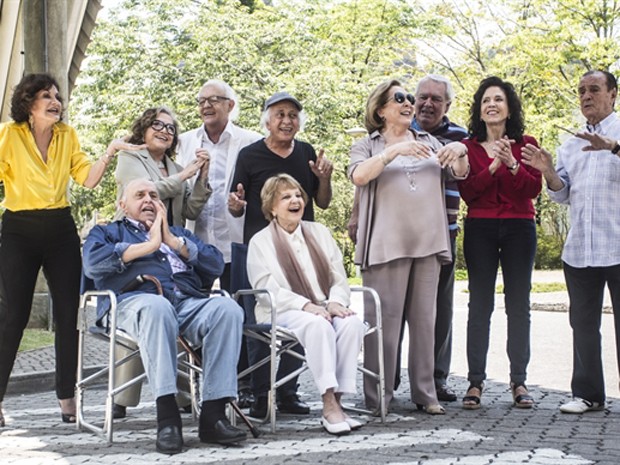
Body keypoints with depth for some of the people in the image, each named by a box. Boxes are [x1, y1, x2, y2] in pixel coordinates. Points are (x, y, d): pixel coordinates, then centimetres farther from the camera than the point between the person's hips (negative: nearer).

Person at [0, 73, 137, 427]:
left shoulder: (68, 135, 7)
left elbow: (88, 178, 3)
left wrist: (109, 154, -9)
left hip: (61, 229, 4)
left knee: (69, 314, 4)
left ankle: (67, 397, 13)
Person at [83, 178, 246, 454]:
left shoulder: (179, 233, 35)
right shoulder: (107, 232, 27)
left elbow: (216, 265, 16)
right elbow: (93, 263, 1)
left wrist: (172, 240, 6)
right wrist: (148, 246, 1)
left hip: (190, 303, 3)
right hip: (136, 301, -3)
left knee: (228, 308, -29)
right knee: (156, 307, -40)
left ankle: (213, 413, -32)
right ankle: (167, 417, -41)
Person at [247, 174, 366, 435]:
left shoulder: (319, 232, 20)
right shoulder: (260, 242, 5)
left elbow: (338, 277, 14)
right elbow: (267, 289, -8)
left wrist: (336, 302, -9)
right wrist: (305, 306, -21)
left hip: (323, 308, 4)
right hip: (282, 313, -4)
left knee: (352, 323, -28)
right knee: (318, 325, -36)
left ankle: (337, 401, -30)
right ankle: (329, 406, -38)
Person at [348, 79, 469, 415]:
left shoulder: (429, 142, 18)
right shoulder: (367, 145, 6)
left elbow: (459, 173, 13)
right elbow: (358, 175, -13)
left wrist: (459, 152, -8)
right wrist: (394, 151, -22)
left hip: (428, 243, 4)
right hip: (386, 245, -4)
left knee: (424, 318, 6)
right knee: (384, 319, -6)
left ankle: (425, 393, 12)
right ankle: (377, 398, -1)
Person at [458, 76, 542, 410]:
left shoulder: (526, 144, 8)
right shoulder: (468, 147, 7)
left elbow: (534, 189, -3)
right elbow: (467, 192, -4)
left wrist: (512, 164, -17)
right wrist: (493, 166, -15)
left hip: (519, 228, 1)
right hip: (480, 229, 0)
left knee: (518, 304, 1)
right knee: (480, 305, -2)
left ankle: (519, 382, 6)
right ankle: (475, 382, 0)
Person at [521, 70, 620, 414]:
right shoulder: (570, 144, 19)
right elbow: (562, 194, 16)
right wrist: (549, 172, -3)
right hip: (579, 250, 6)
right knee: (583, 324, 9)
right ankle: (587, 394, 17)